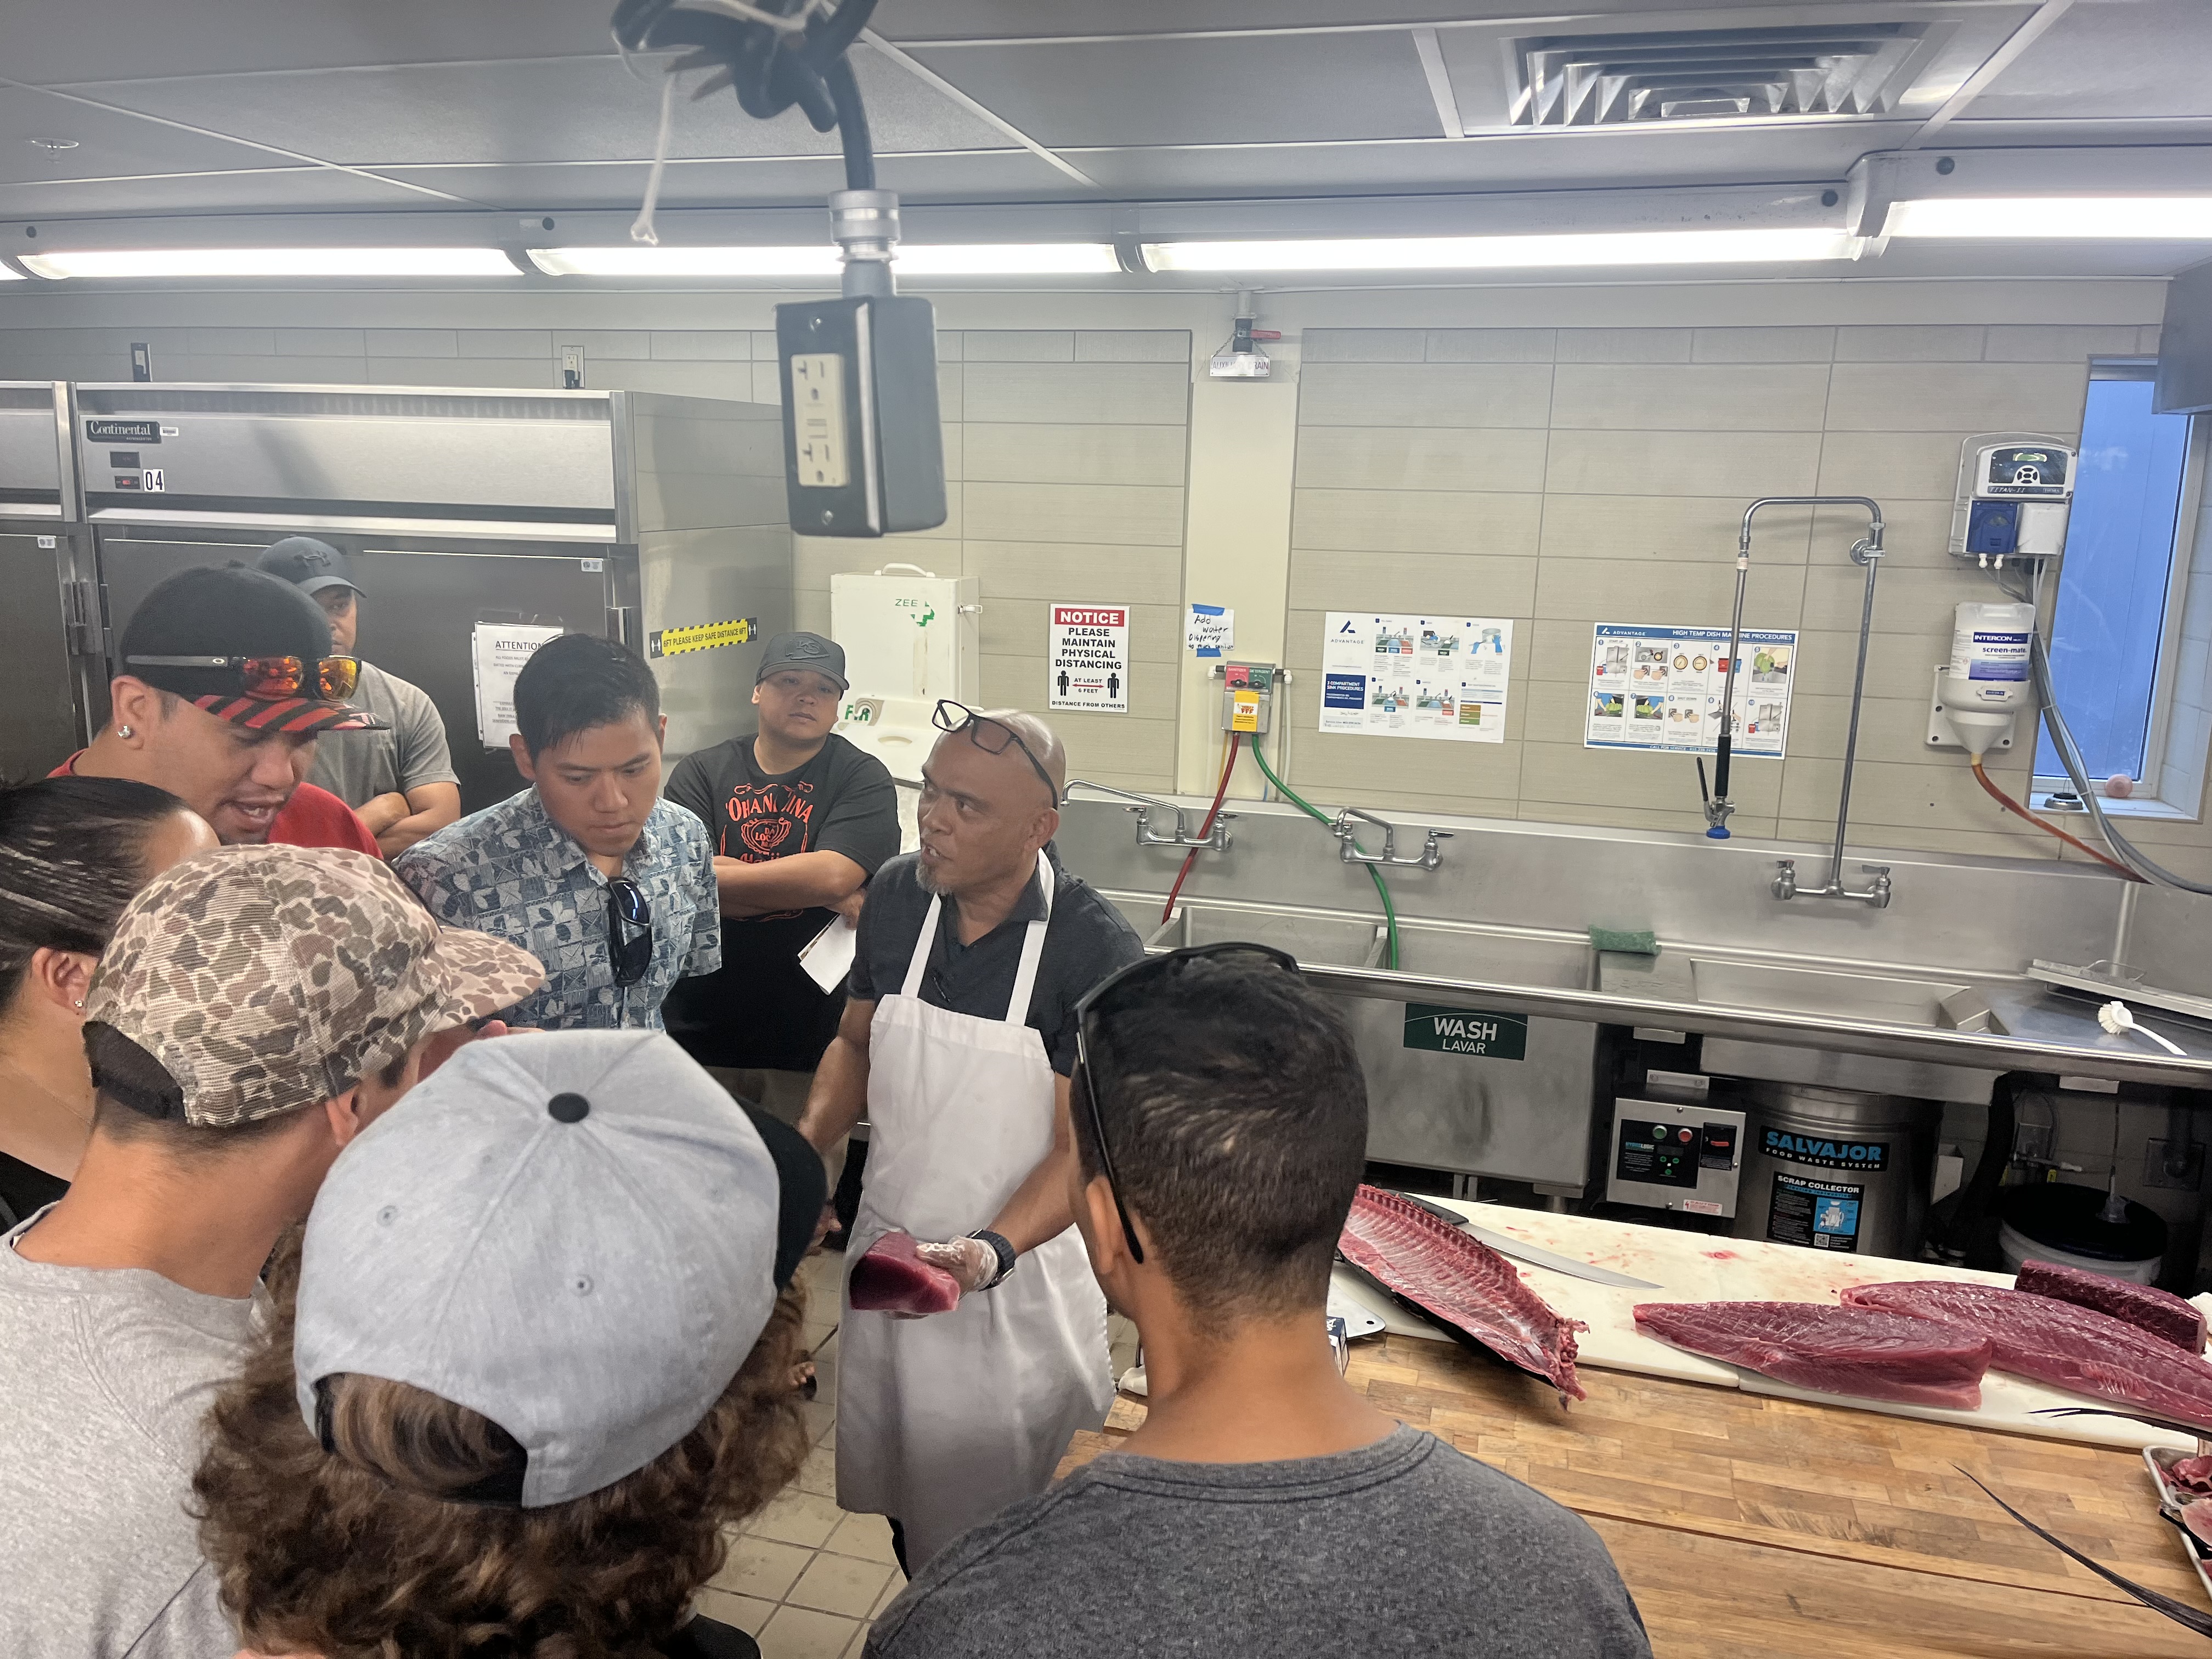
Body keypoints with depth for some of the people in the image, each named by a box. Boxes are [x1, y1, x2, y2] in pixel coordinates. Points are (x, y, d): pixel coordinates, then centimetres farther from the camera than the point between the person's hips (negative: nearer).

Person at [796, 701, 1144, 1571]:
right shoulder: (896, 896, -6)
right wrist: (809, 1141, -8)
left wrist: (989, 1253, -33)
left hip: (1013, 1279, -5)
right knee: (897, 1495, 24)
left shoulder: (1096, 952, -22)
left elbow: (1083, 1147, -19)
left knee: (986, 1523, 12)